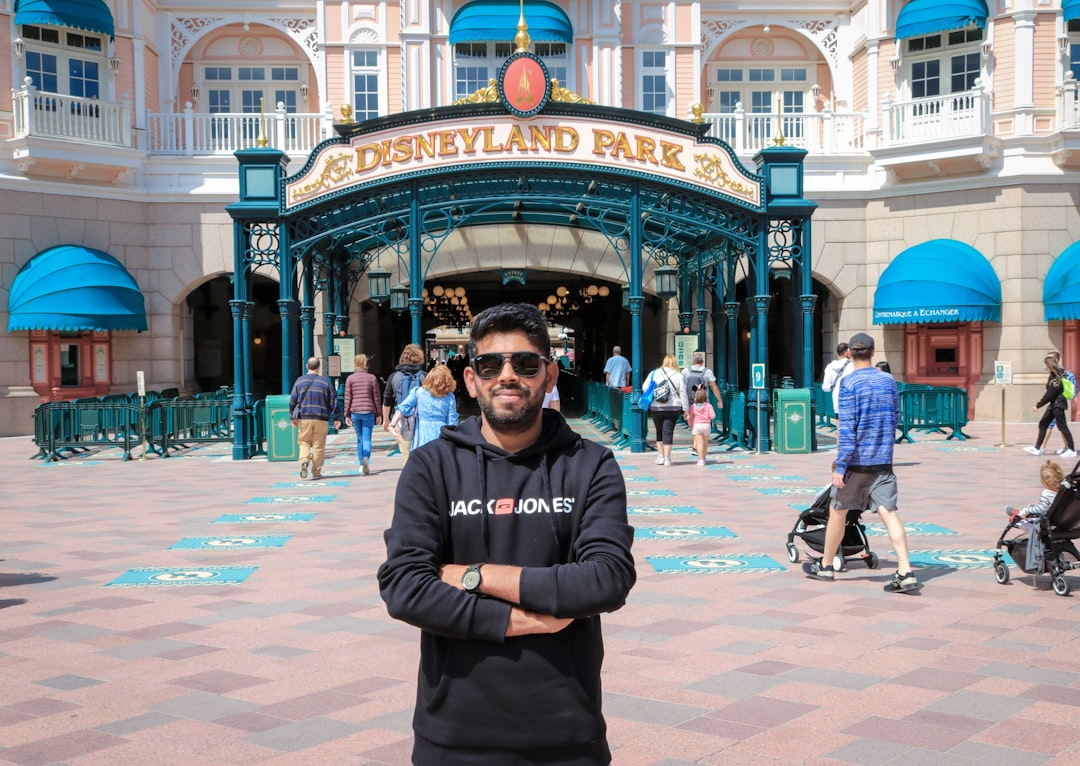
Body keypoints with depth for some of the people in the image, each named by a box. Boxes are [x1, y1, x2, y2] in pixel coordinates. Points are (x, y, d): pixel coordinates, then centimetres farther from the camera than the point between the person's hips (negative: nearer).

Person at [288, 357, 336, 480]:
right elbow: (333, 401, 2)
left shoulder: (300, 381, 3)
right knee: (318, 446, 5)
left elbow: (292, 400, 2)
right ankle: (316, 472, 6)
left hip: (304, 418, 1)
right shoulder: (326, 381, 2)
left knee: (304, 442, 11)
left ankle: (304, 461, -16)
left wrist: (293, 417, 10)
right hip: (321, 419, -1)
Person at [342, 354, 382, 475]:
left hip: (355, 412, 1)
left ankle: (361, 464, 13)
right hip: (369, 411, -1)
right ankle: (366, 458, -29)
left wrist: (347, 415, 6)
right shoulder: (372, 378, 3)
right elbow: (377, 397, 4)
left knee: (359, 438, 12)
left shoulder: (350, 378, 4)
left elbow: (347, 398, 2)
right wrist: (379, 414, 9)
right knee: (367, 438, -4)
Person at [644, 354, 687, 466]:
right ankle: (667, 458, 0)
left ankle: (660, 455, 13)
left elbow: (644, 387, 2)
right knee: (668, 432, 1)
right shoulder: (678, 376, -1)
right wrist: (685, 409, 4)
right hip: (673, 408, -1)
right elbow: (683, 394, -1)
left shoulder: (654, 373, 1)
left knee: (659, 431, 15)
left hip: (656, 408, 1)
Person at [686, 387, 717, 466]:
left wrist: (691, 425, 17)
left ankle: (701, 460, -11)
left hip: (697, 425, -1)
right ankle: (703, 459, 26)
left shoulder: (693, 407, -2)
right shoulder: (708, 406, -3)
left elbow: (690, 418, 1)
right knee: (705, 443, 16)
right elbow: (712, 415, -11)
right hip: (707, 425, 2)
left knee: (699, 443, -4)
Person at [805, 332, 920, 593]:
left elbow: (847, 427, -14)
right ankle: (906, 573, -10)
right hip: (883, 461, 4)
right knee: (889, 513, 0)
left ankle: (825, 566, 25)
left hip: (857, 461, -4)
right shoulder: (889, 381, 7)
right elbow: (895, 417, 17)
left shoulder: (849, 383, -10)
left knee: (838, 511, 11)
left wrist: (840, 467, -12)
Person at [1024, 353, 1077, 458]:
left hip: (1058, 404, -10)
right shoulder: (1053, 375, 7)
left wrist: (1038, 405, -15)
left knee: (1062, 426, -5)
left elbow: (1050, 393, -19)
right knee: (1043, 423, 11)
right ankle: (1036, 448, 16)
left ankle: (1072, 450, 2)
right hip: (1054, 404, 10)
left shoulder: (1055, 377, -19)